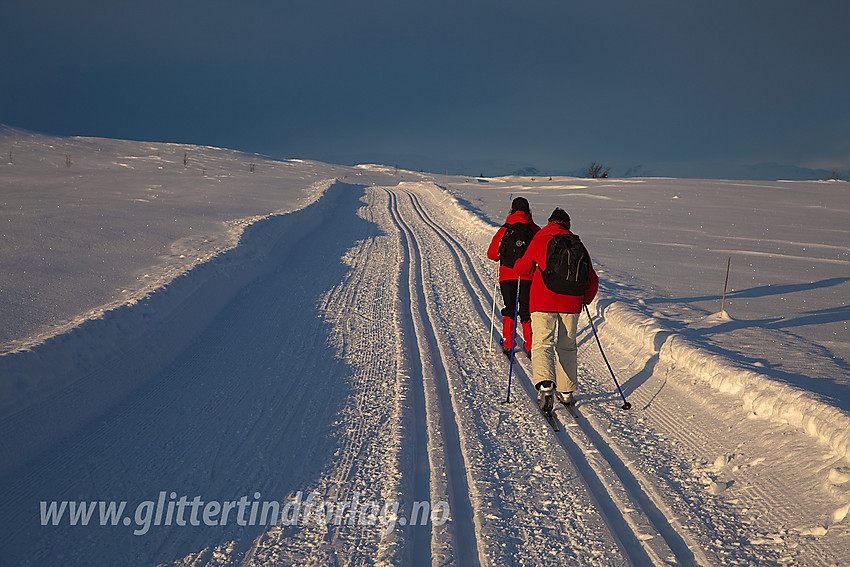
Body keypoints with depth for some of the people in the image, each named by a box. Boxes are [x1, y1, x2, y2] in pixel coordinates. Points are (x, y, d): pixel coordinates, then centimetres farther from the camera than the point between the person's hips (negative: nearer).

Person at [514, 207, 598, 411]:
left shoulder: (540, 240, 3)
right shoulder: (579, 245, 12)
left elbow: (522, 268, 7)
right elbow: (592, 280, 13)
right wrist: (585, 300, 31)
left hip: (543, 302, -3)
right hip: (571, 304, 3)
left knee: (543, 344, -5)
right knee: (567, 346, 17)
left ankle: (545, 384, -27)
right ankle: (566, 391, 21)